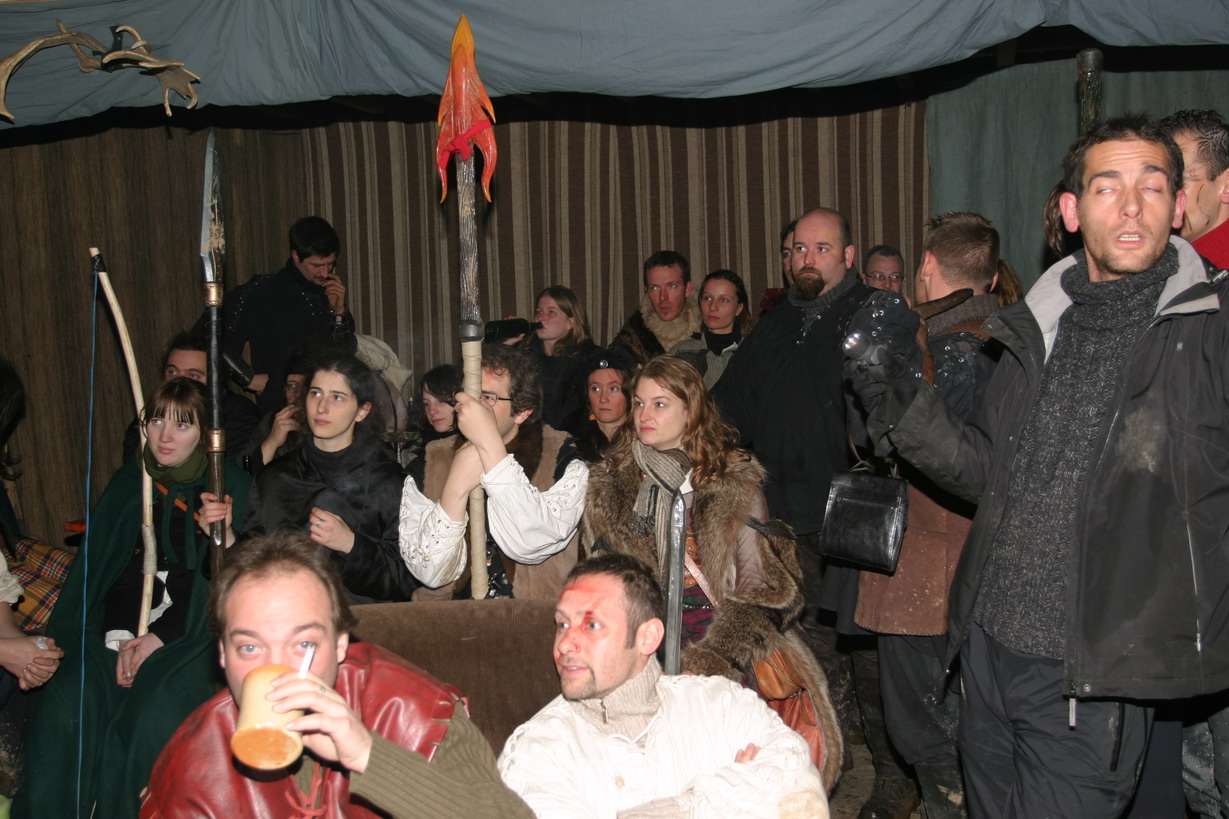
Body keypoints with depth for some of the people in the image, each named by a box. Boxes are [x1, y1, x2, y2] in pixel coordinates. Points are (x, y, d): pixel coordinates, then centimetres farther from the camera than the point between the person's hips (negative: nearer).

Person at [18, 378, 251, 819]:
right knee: (64, 714, -24)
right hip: (119, 632, 3)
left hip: (190, 634, -3)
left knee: (150, 720, -30)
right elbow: (97, 567, 11)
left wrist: (161, 638, -10)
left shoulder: (229, 485, 5)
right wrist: (122, 637, -7)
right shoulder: (127, 482, 17)